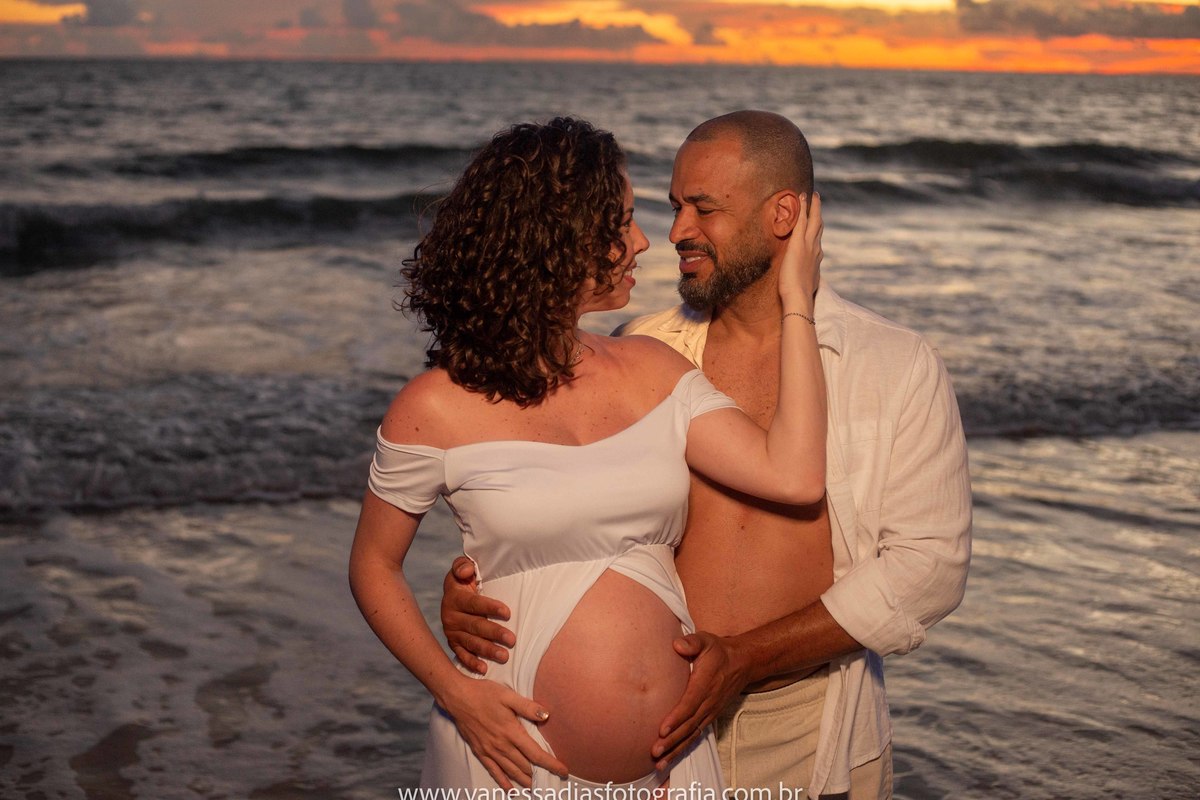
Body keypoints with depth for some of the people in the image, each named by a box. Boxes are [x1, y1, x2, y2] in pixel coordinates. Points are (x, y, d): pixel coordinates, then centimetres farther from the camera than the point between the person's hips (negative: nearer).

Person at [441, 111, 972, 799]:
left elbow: (932, 562, -11)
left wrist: (745, 657, -18)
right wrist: (468, 579, -17)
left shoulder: (901, 368, -6)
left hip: (815, 737, -1)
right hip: (655, 725, 2)